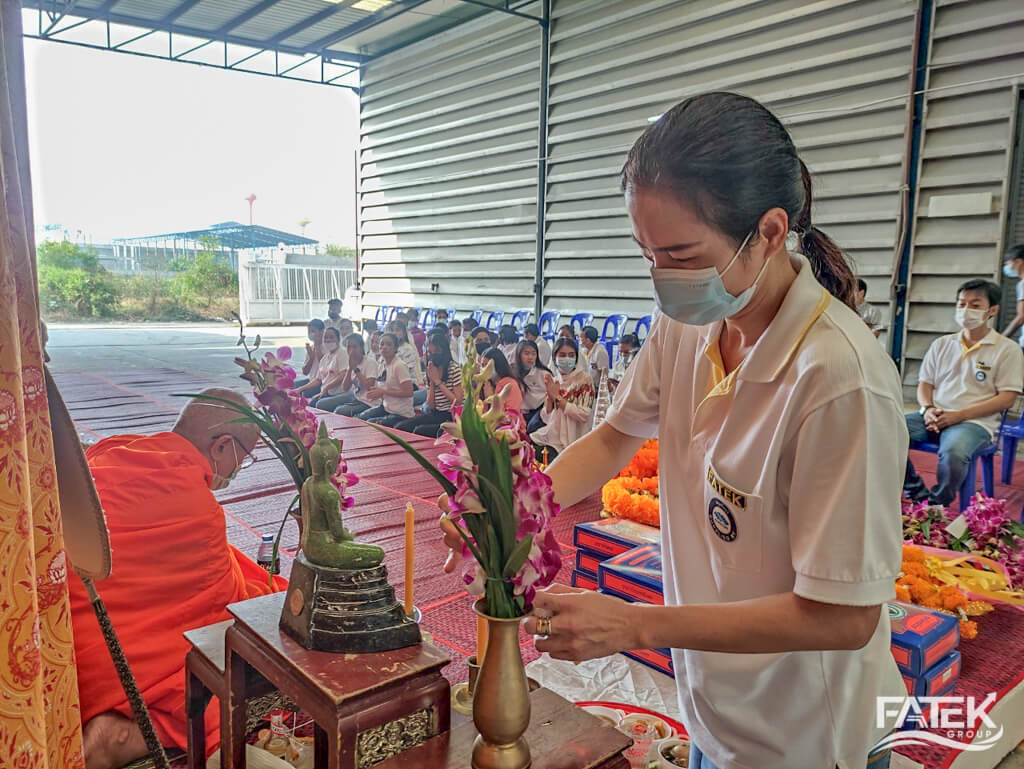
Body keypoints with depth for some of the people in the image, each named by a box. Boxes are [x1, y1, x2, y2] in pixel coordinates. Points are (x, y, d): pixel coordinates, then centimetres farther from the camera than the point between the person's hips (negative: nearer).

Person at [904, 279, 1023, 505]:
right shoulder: (942, 344, 18)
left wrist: (959, 415, -14)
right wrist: (927, 409, -6)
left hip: (974, 421, -4)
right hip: (935, 417, 5)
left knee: (953, 451, -39)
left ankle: (938, 506, -13)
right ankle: (917, 494, -9)